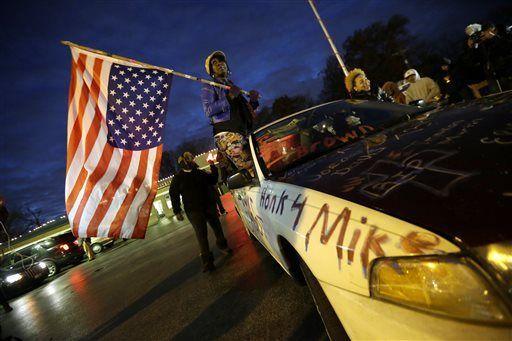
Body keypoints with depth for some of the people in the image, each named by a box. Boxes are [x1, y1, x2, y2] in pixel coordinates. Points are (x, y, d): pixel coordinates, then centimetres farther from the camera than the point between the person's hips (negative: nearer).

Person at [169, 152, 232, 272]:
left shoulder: (200, 173, 11)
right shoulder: (178, 178, 1)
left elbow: (213, 180, 18)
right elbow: (173, 194, 0)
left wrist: (213, 167, 5)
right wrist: (177, 211, -5)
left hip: (209, 206, 4)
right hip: (194, 211, -4)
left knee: (217, 227, 12)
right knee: (201, 235, -7)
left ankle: (222, 245, 36)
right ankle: (207, 260, 1)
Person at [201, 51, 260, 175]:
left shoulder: (233, 86, 31)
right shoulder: (208, 88, 11)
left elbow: (245, 110, 29)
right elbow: (209, 111, -8)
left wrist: (253, 100, 8)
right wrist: (229, 97, -13)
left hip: (244, 133, 7)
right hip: (227, 135, -7)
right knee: (252, 170, -23)